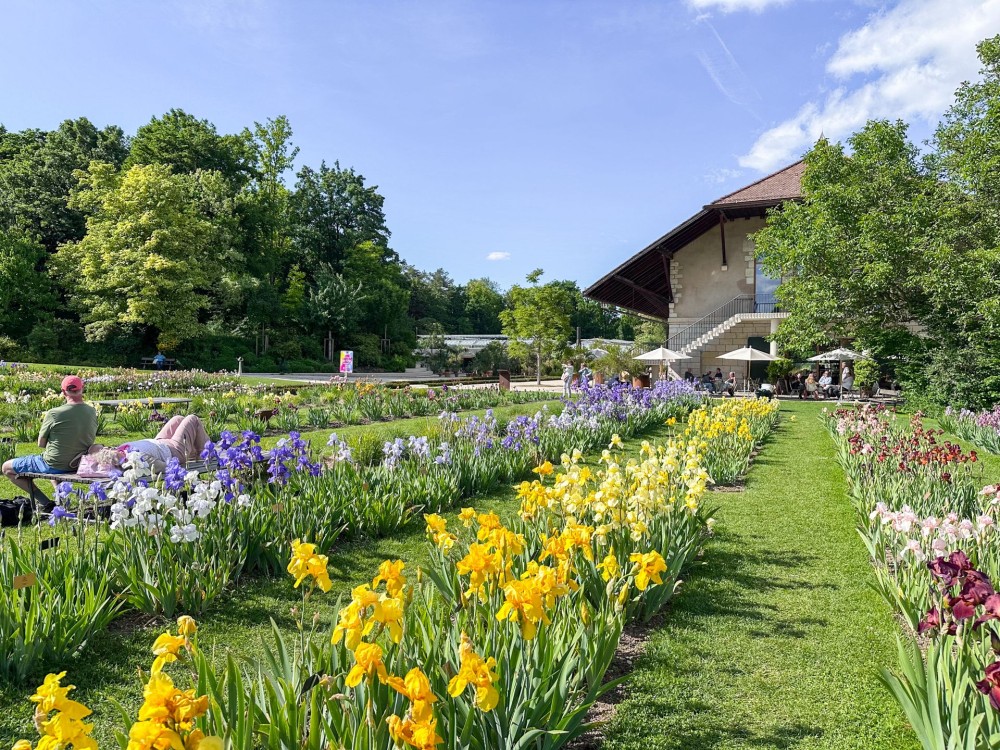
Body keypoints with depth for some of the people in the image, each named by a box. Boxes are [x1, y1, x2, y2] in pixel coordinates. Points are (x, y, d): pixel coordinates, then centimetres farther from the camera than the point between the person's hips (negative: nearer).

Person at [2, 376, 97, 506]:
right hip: (79, 464, 6)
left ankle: (44, 502, 5)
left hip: (54, 465, -6)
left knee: (7, 468, 14)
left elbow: (41, 444, -8)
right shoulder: (92, 412, -6)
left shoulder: (53, 414, -20)